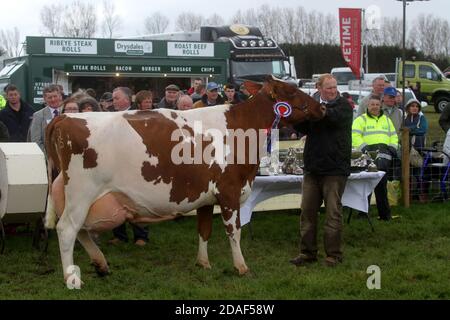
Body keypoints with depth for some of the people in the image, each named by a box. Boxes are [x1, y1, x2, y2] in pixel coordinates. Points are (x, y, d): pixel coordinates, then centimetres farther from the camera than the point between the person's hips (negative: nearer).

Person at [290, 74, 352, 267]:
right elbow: (302, 128, 0)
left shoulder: (343, 105, 0)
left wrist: (325, 113, -41)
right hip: (312, 167, 4)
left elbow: (339, 118, -22)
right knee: (307, 211, 7)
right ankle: (307, 252, 17)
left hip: (335, 168, -4)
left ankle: (334, 254, 6)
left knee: (333, 212, -2)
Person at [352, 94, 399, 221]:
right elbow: (355, 137, -5)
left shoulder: (387, 120, 24)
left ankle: (385, 214, 11)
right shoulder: (360, 120, 7)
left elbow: (394, 137, 24)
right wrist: (365, 148, -15)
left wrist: (392, 149, 8)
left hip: (384, 157, 4)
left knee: (382, 186, 7)